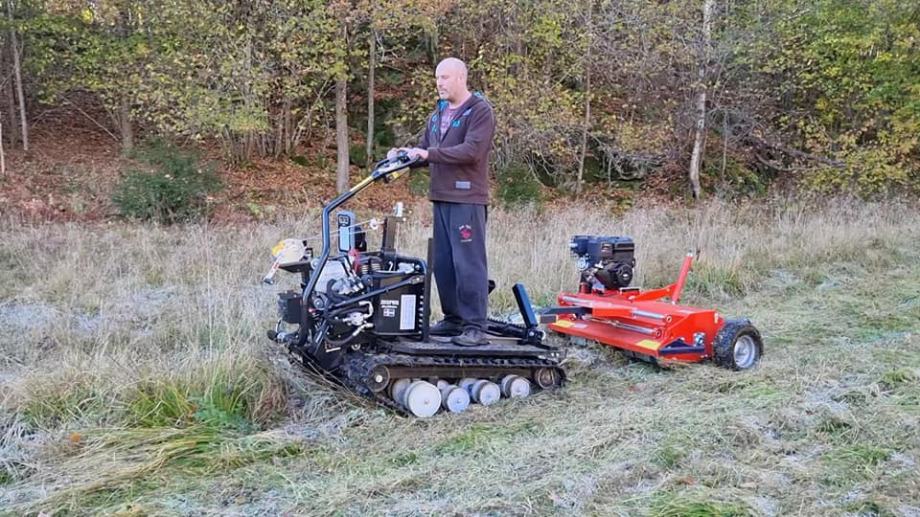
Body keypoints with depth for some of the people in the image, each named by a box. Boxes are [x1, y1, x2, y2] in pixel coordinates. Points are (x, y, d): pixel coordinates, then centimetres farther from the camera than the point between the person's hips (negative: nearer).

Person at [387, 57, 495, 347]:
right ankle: (454, 319, 20)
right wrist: (404, 155, -1)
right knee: (443, 263, 10)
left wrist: (430, 154, -21)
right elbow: (425, 151, 20)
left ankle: (476, 326, -4)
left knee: (468, 263, -9)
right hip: (441, 198, 8)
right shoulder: (438, 114, 20)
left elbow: (472, 151, -18)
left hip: (467, 199, -8)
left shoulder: (480, 111, -5)